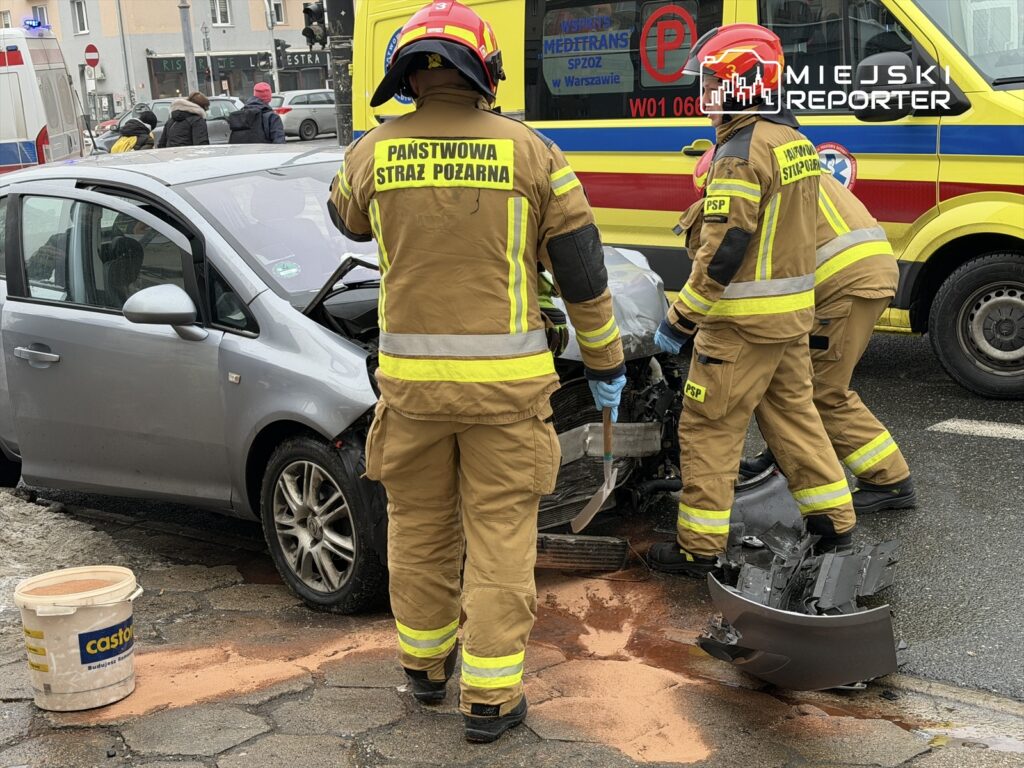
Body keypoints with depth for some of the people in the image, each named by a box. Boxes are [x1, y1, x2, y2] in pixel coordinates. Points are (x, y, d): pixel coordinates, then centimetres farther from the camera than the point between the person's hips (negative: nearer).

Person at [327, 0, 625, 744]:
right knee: (500, 539, 6)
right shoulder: (530, 153, -5)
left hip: (409, 376, 2)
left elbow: (347, 219, 24)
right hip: (504, 380, -2)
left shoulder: (374, 152, 0)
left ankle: (425, 662, 35)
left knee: (419, 529, 19)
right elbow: (584, 273, -1)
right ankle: (490, 697, 12)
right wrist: (606, 363, 11)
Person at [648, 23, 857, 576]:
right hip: (794, 311, 9)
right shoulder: (795, 142, 11)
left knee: (708, 427, 0)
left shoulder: (742, 151, -18)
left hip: (744, 321, -9)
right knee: (792, 413, 19)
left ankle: (699, 547, 7)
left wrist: (679, 320, -16)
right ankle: (835, 524, 26)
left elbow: (723, 252, -22)